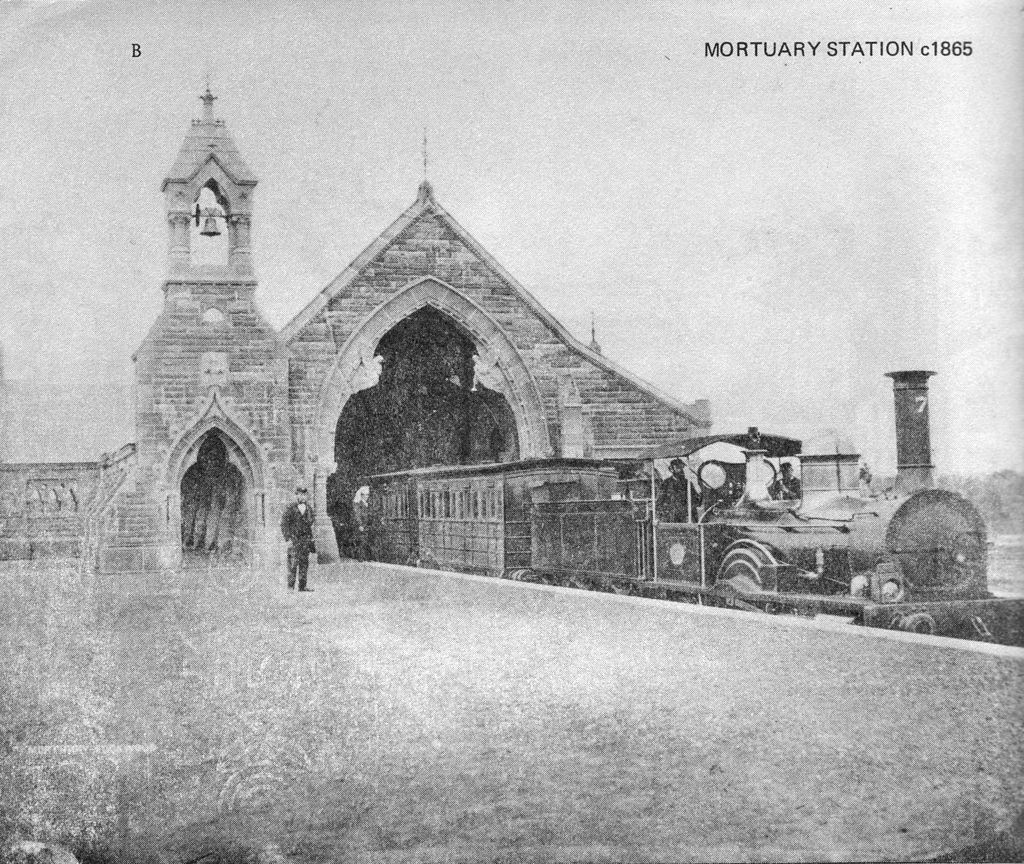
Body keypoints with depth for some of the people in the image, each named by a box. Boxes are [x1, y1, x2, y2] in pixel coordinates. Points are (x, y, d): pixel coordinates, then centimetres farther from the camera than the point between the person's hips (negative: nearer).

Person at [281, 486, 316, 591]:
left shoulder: (309, 509, 11)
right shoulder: (290, 508, -5)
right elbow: (283, 524, -6)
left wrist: (311, 539, 14)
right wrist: (288, 539, -13)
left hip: (306, 540, 5)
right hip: (294, 539, -5)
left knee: (304, 563, 5)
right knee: (293, 564, -8)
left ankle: (302, 586, 10)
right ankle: (290, 586, -6)